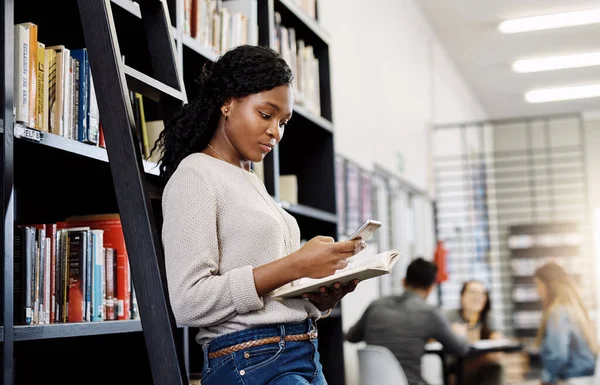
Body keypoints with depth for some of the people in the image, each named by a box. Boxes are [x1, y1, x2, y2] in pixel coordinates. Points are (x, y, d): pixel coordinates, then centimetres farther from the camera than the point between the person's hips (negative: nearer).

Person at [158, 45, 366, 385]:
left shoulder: (254, 183, 20)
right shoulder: (194, 176, -5)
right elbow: (189, 302, -16)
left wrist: (320, 297, 2)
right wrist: (295, 265, -18)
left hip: (305, 357, 8)